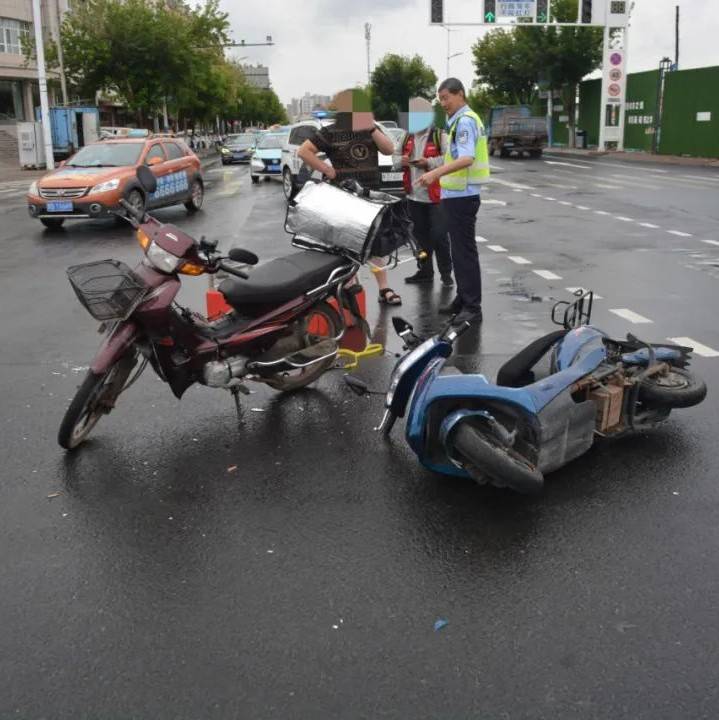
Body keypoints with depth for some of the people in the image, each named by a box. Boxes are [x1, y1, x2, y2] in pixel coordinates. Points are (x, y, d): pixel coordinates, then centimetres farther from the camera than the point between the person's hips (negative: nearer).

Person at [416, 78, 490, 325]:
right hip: (458, 194, 11)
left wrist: (435, 173, -39)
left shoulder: (465, 121, -15)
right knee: (459, 250, 15)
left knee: (465, 251, -9)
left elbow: (467, 159, -29)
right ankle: (463, 300, 23)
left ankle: (473, 307, -6)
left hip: (462, 195, -11)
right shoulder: (461, 120, 17)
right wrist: (437, 173, 19)